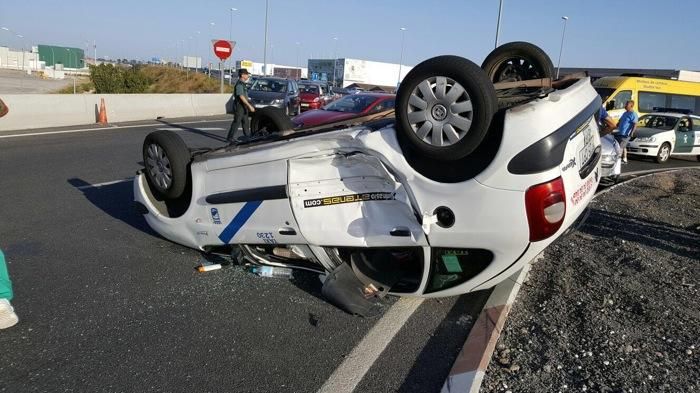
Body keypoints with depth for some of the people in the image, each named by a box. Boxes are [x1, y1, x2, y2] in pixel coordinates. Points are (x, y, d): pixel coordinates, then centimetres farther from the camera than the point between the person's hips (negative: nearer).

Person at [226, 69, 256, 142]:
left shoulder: (243, 84, 14)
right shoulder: (239, 84, -17)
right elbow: (241, 97, -25)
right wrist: (249, 106, -29)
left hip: (244, 106, 10)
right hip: (239, 106, -10)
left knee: (246, 122, 13)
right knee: (237, 122, -5)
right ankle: (230, 137, 1)